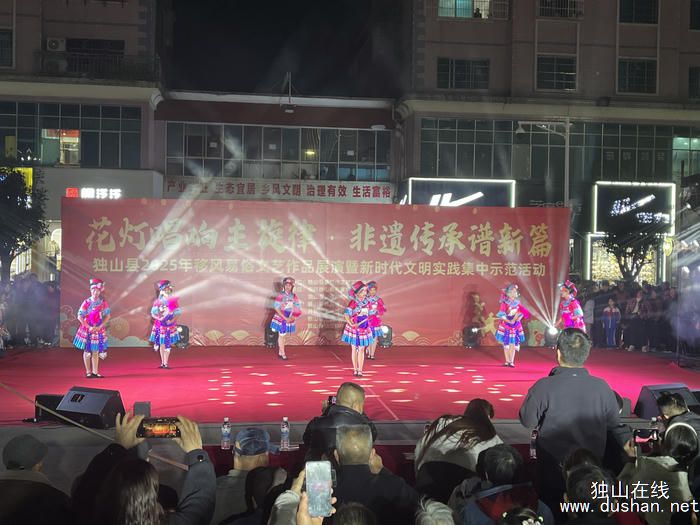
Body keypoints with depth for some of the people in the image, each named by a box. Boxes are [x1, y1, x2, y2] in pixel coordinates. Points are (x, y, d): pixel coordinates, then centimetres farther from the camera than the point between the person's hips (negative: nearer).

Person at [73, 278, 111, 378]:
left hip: (99, 330, 2)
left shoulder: (103, 302, -3)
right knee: (87, 351, 6)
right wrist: (89, 327, -16)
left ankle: (95, 372, 12)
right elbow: (80, 316, -10)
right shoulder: (87, 302, -10)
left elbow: (107, 315, 0)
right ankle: (88, 372, 14)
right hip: (87, 330, -2)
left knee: (96, 351, 7)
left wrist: (100, 326, -12)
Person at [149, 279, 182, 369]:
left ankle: (165, 363, 4)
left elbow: (177, 312, 1)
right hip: (160, 325, 1)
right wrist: (159, 318, -17)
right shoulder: (157, 301, 1)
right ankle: (163, 363, 14)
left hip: (170, 325, -1)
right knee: (161, 344, 5)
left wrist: (172, 319, -14)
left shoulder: (173, 300, -1)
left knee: (167, 344, -1)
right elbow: (153, 313, 1)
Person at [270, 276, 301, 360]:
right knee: (281, 336, 2)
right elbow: (277, 308, -15)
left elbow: (298, 308, 2)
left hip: (289, 319, 4)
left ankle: (280, 352, 23)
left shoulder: (294, 296, 0)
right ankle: (283, 354, 7)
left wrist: (293, 317, -12)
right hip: (281, 319, -4)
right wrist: (285, 318, -20)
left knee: (283, 335, 14)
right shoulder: (280, 296, -13)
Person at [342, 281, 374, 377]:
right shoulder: (353, 302, -11)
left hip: (364, 329, 4)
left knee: (361, 350, 3)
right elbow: (346, 315, -15)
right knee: (354, 349, 7)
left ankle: (360, 370, 6)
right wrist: (351, 324, -25)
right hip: (354, 329, -4)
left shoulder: (367, 302, 4)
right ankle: (355, 370, 15)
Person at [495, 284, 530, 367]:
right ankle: (507, 361, 9)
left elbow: (523, 313, 6)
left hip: (516, 325, 3)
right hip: (506, 325, -3)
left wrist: (518, 318, -11)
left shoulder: (518, 303, 5)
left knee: (513, 344, 0)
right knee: (506, 343, 2)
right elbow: (501, 315, -12)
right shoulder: (504, 303, -7)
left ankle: (511, 361, 4)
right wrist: (509, 321, -18)